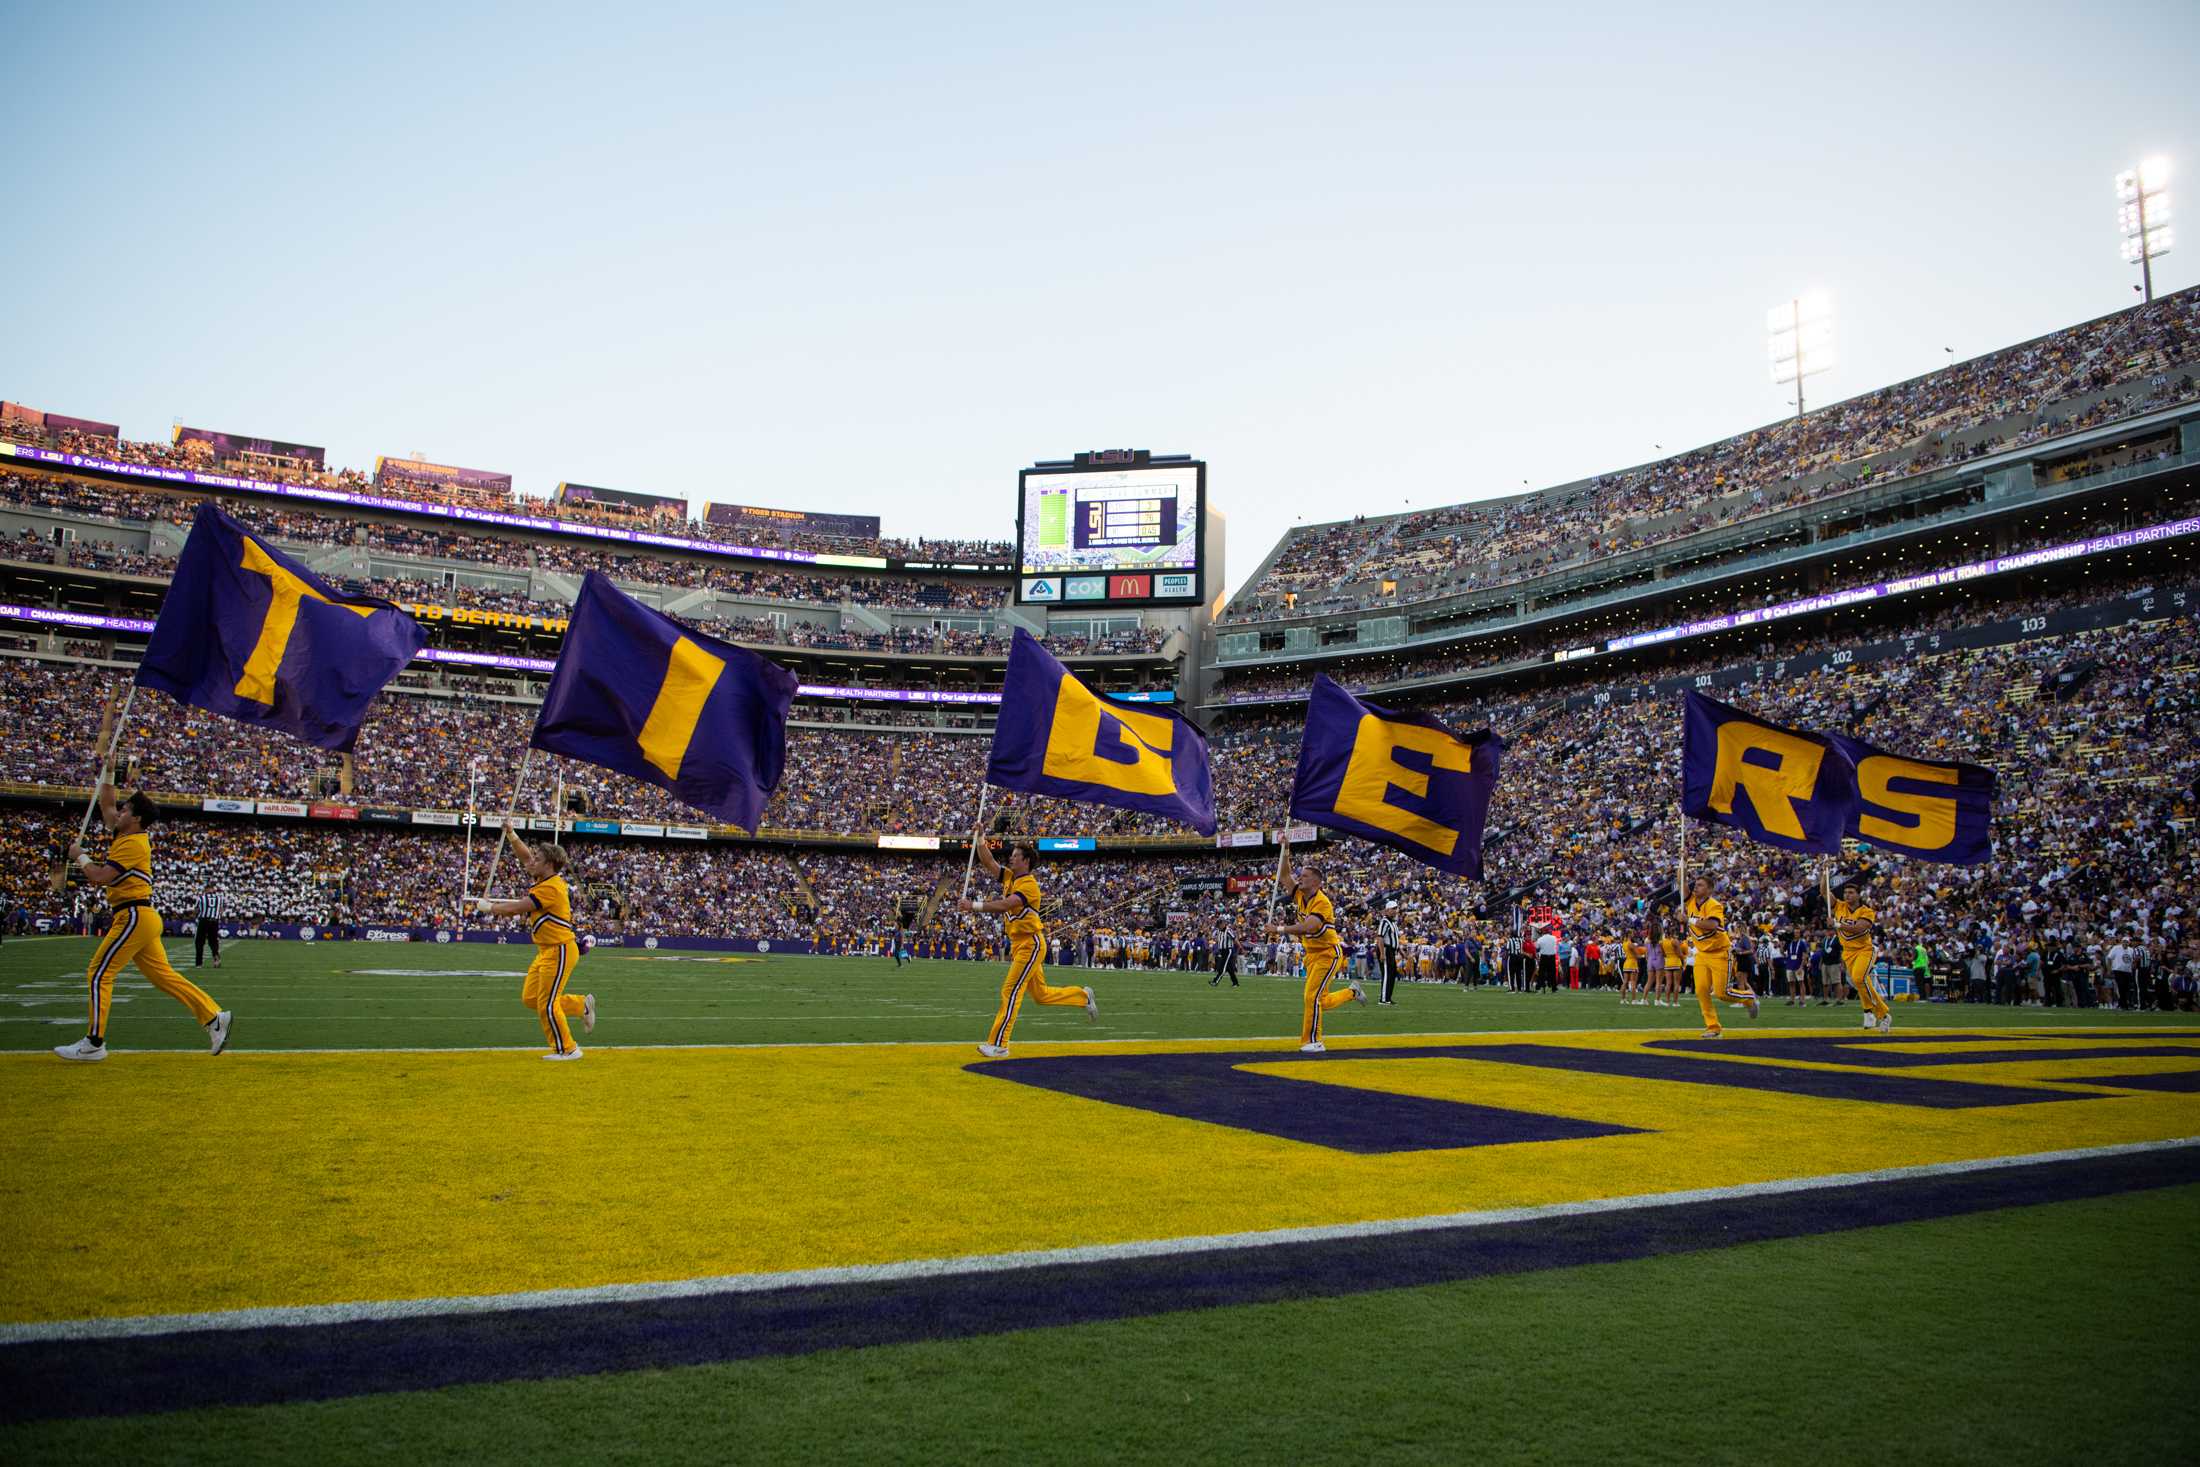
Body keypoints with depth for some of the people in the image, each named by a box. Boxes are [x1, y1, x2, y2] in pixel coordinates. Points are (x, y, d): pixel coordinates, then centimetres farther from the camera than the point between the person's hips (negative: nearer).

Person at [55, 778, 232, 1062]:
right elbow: (106, 805, 27)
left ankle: (94, 1043, -2)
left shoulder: (133, 844, -13)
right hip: (140, 919, 9)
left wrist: (79, 857, -3)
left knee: (99, 974, -5)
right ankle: (213, 1017, 3)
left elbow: (101, 877, -20)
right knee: (163, 975, 7)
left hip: (135, 918, -9)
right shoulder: (124, 835, 15)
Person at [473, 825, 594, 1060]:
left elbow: (517, 908, -19)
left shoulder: (551, 887, -19)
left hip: (560, 950, -10)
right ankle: (582, 1006, 21)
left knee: (546, 1004, -4)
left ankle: (567, 1049, 8)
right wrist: (510, 833, 12)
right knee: (530, 998, 11)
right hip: (546, 951, 10)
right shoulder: (545, 880, 9)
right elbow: (525, 855, 21)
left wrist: (488, 906, -6)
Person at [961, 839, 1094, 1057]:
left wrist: (974, 905, -31)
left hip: (1030, 944, -9)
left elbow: (1005, 905, -29)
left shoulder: (1029, 884, -15)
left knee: (1011, 990, -11)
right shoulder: (1009, 877, 11)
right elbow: (988, 861, 9)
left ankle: (998, 1044, -8)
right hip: (1017, 944, 9)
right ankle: (1084, 996, 33)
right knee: (1041, 995, 15)